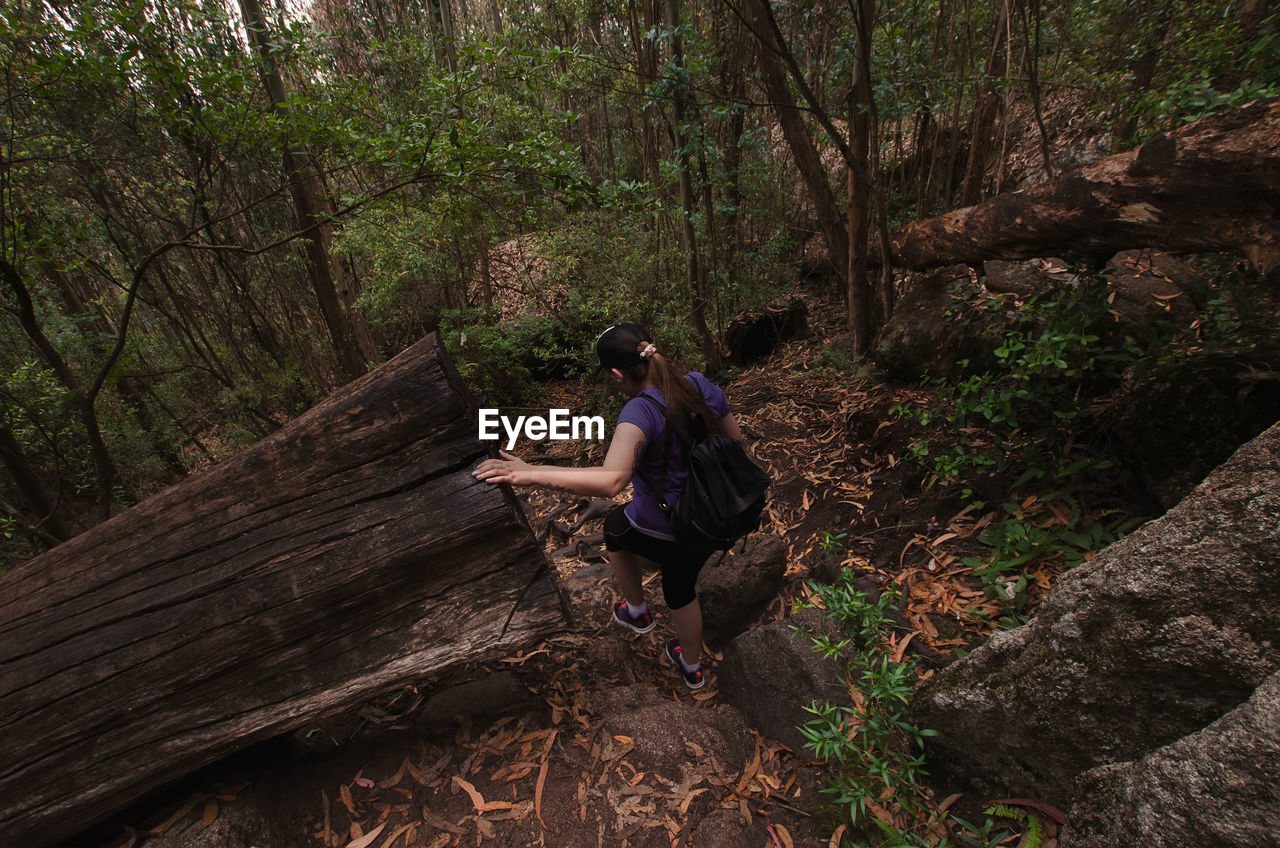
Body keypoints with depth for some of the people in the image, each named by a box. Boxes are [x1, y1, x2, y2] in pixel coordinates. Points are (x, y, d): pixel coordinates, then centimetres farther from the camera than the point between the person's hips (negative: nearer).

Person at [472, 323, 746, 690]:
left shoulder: (640, 412, -32)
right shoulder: (700, 384, -11)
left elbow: (611, 480, -49)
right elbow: (737, 441, 2)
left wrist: (531, 474, -49)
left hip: (660, 532, -6)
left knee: (616, 525, 30)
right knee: (681, 590, 32)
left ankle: (636, 611, 47)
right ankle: (692, 667, 57)